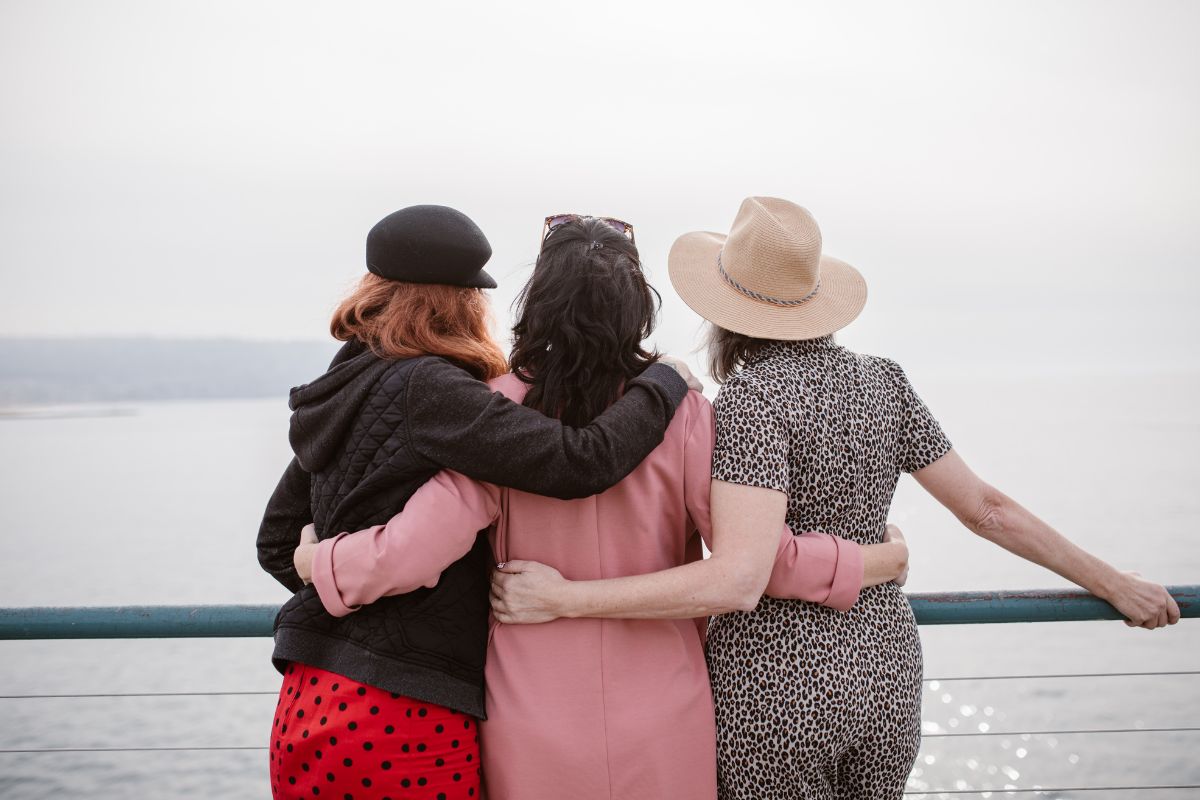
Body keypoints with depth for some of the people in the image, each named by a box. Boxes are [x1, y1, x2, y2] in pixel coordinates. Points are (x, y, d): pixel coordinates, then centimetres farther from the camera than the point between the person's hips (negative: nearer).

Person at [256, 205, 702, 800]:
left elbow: (277, 544, 18)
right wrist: (665, 379, -9)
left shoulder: (343, 391, 10)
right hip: (403, 725, -8)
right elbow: (581, 461, -25)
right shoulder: (427, 391, -16)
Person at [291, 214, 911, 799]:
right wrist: (871, 563, 3)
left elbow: (413, 550, -16)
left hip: (533, 726, 0)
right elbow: (753, 555, -12)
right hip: (661, 725, 0)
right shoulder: (681, 410, -9)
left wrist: (315, 559, 2)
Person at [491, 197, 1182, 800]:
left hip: (773, 685, -6)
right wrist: (1115, 584, 17)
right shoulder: (882, 381, 1)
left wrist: (564, 597, -26)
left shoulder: (754, 397, -18)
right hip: (885, 665, 6)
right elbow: (986, 509, 5)